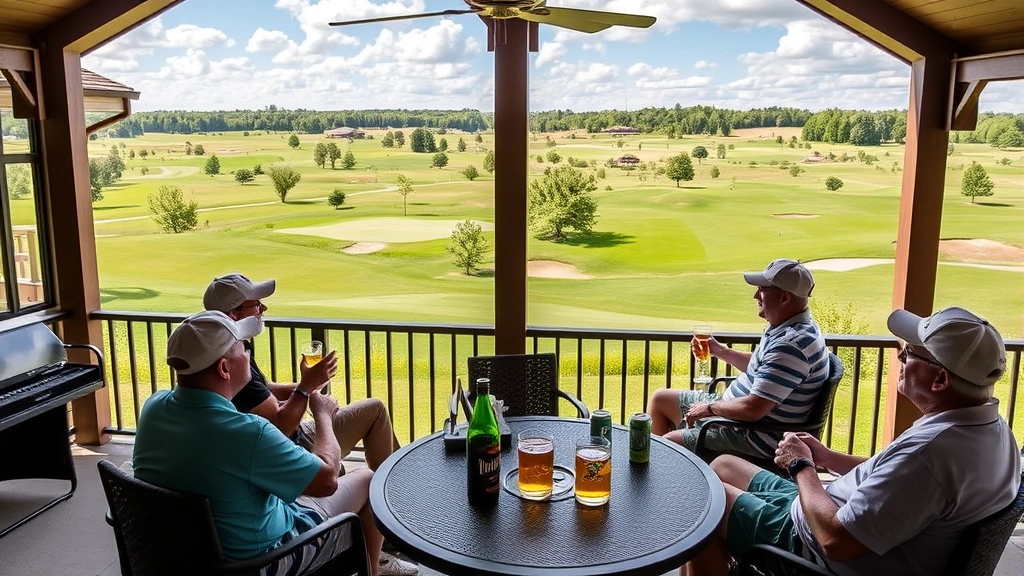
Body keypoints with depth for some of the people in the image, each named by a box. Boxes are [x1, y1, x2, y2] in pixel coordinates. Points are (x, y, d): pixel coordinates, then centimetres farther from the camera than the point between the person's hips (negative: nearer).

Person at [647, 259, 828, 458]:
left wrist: (710, 407, -15)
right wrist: (720, 351, 10)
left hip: (756, 437, -10)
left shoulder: (791, 344, -30)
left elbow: (752, 409, -31)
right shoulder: (786, 327, 3)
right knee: (660, 398, 15)